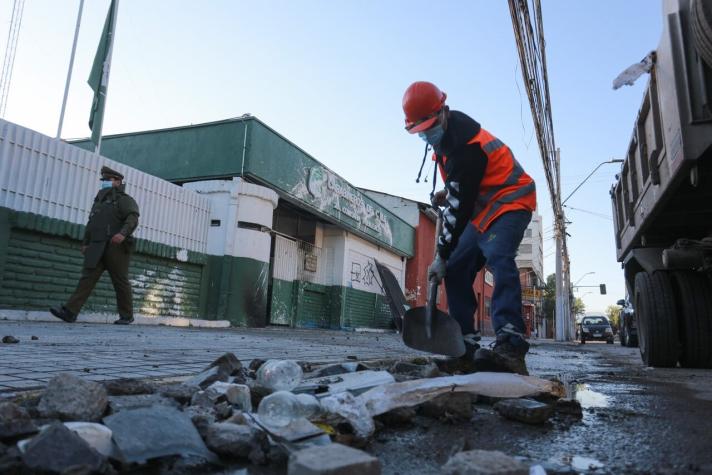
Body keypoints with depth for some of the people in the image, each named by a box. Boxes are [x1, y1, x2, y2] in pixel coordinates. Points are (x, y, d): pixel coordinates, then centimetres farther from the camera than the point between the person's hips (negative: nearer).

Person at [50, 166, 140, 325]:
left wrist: (123, 233, -31)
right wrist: (85, 243, 20)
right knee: (87, 278, -4)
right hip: (96, 249, 6)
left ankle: (127, 316, 9)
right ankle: (70, 312, -10)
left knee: (120, 282, -2)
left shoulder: (124, 200, 2)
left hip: (116, 247, -6)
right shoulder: (99, 202, 26)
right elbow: (90, 224, 29)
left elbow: (133, 218, -14)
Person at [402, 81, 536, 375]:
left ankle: (510, 346, -44)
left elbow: (460, 207, -27)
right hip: (483, 210, 10)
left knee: (498, 258, -35)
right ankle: (465, 347, 4)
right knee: (456, 270, 1)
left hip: (509, 202, -9)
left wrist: (442, 256, -21)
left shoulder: (465, 144, -27)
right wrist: (448, 193, 4)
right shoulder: (446, 134, 4)